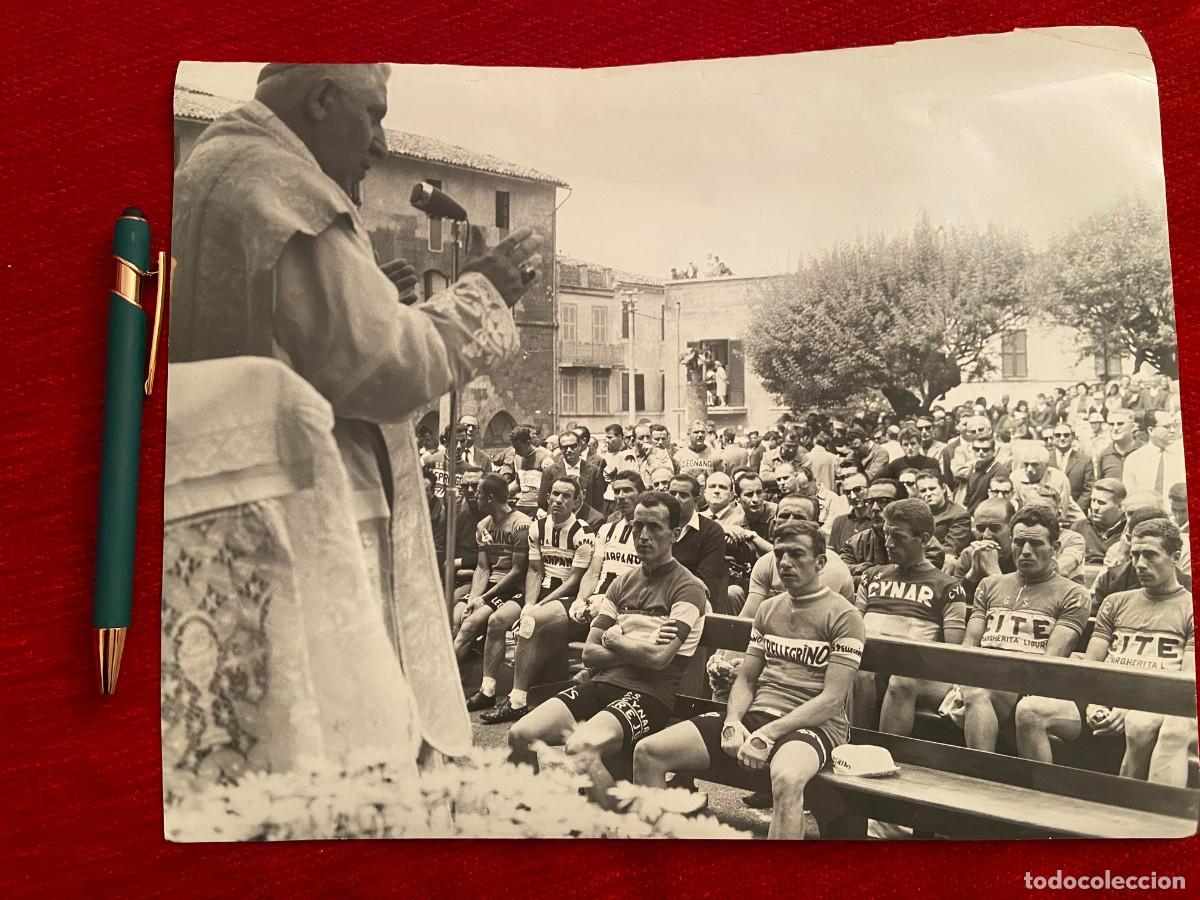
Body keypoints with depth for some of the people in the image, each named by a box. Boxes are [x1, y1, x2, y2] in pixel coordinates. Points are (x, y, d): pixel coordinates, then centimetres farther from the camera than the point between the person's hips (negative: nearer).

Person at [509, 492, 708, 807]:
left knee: (581, 749, -33)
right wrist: (639, 649, -5)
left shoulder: (688, 588, -2)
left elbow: (659, 658, -15)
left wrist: (614, 639, 2)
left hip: (648, 695, -6)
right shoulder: (622, 583, 17)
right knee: (520, 735, -13)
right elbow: (590, 653, 11)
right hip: (602, 684, 6)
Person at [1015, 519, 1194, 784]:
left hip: (1158, 706, -4)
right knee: (1029, 709, -23)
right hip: (1105, 701, 4)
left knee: (1141, 725, -41)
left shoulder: (1190, 609, 10)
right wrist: (1092, 703, -5)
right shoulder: (1115, 603, 24)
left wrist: (1133, 708, -16)